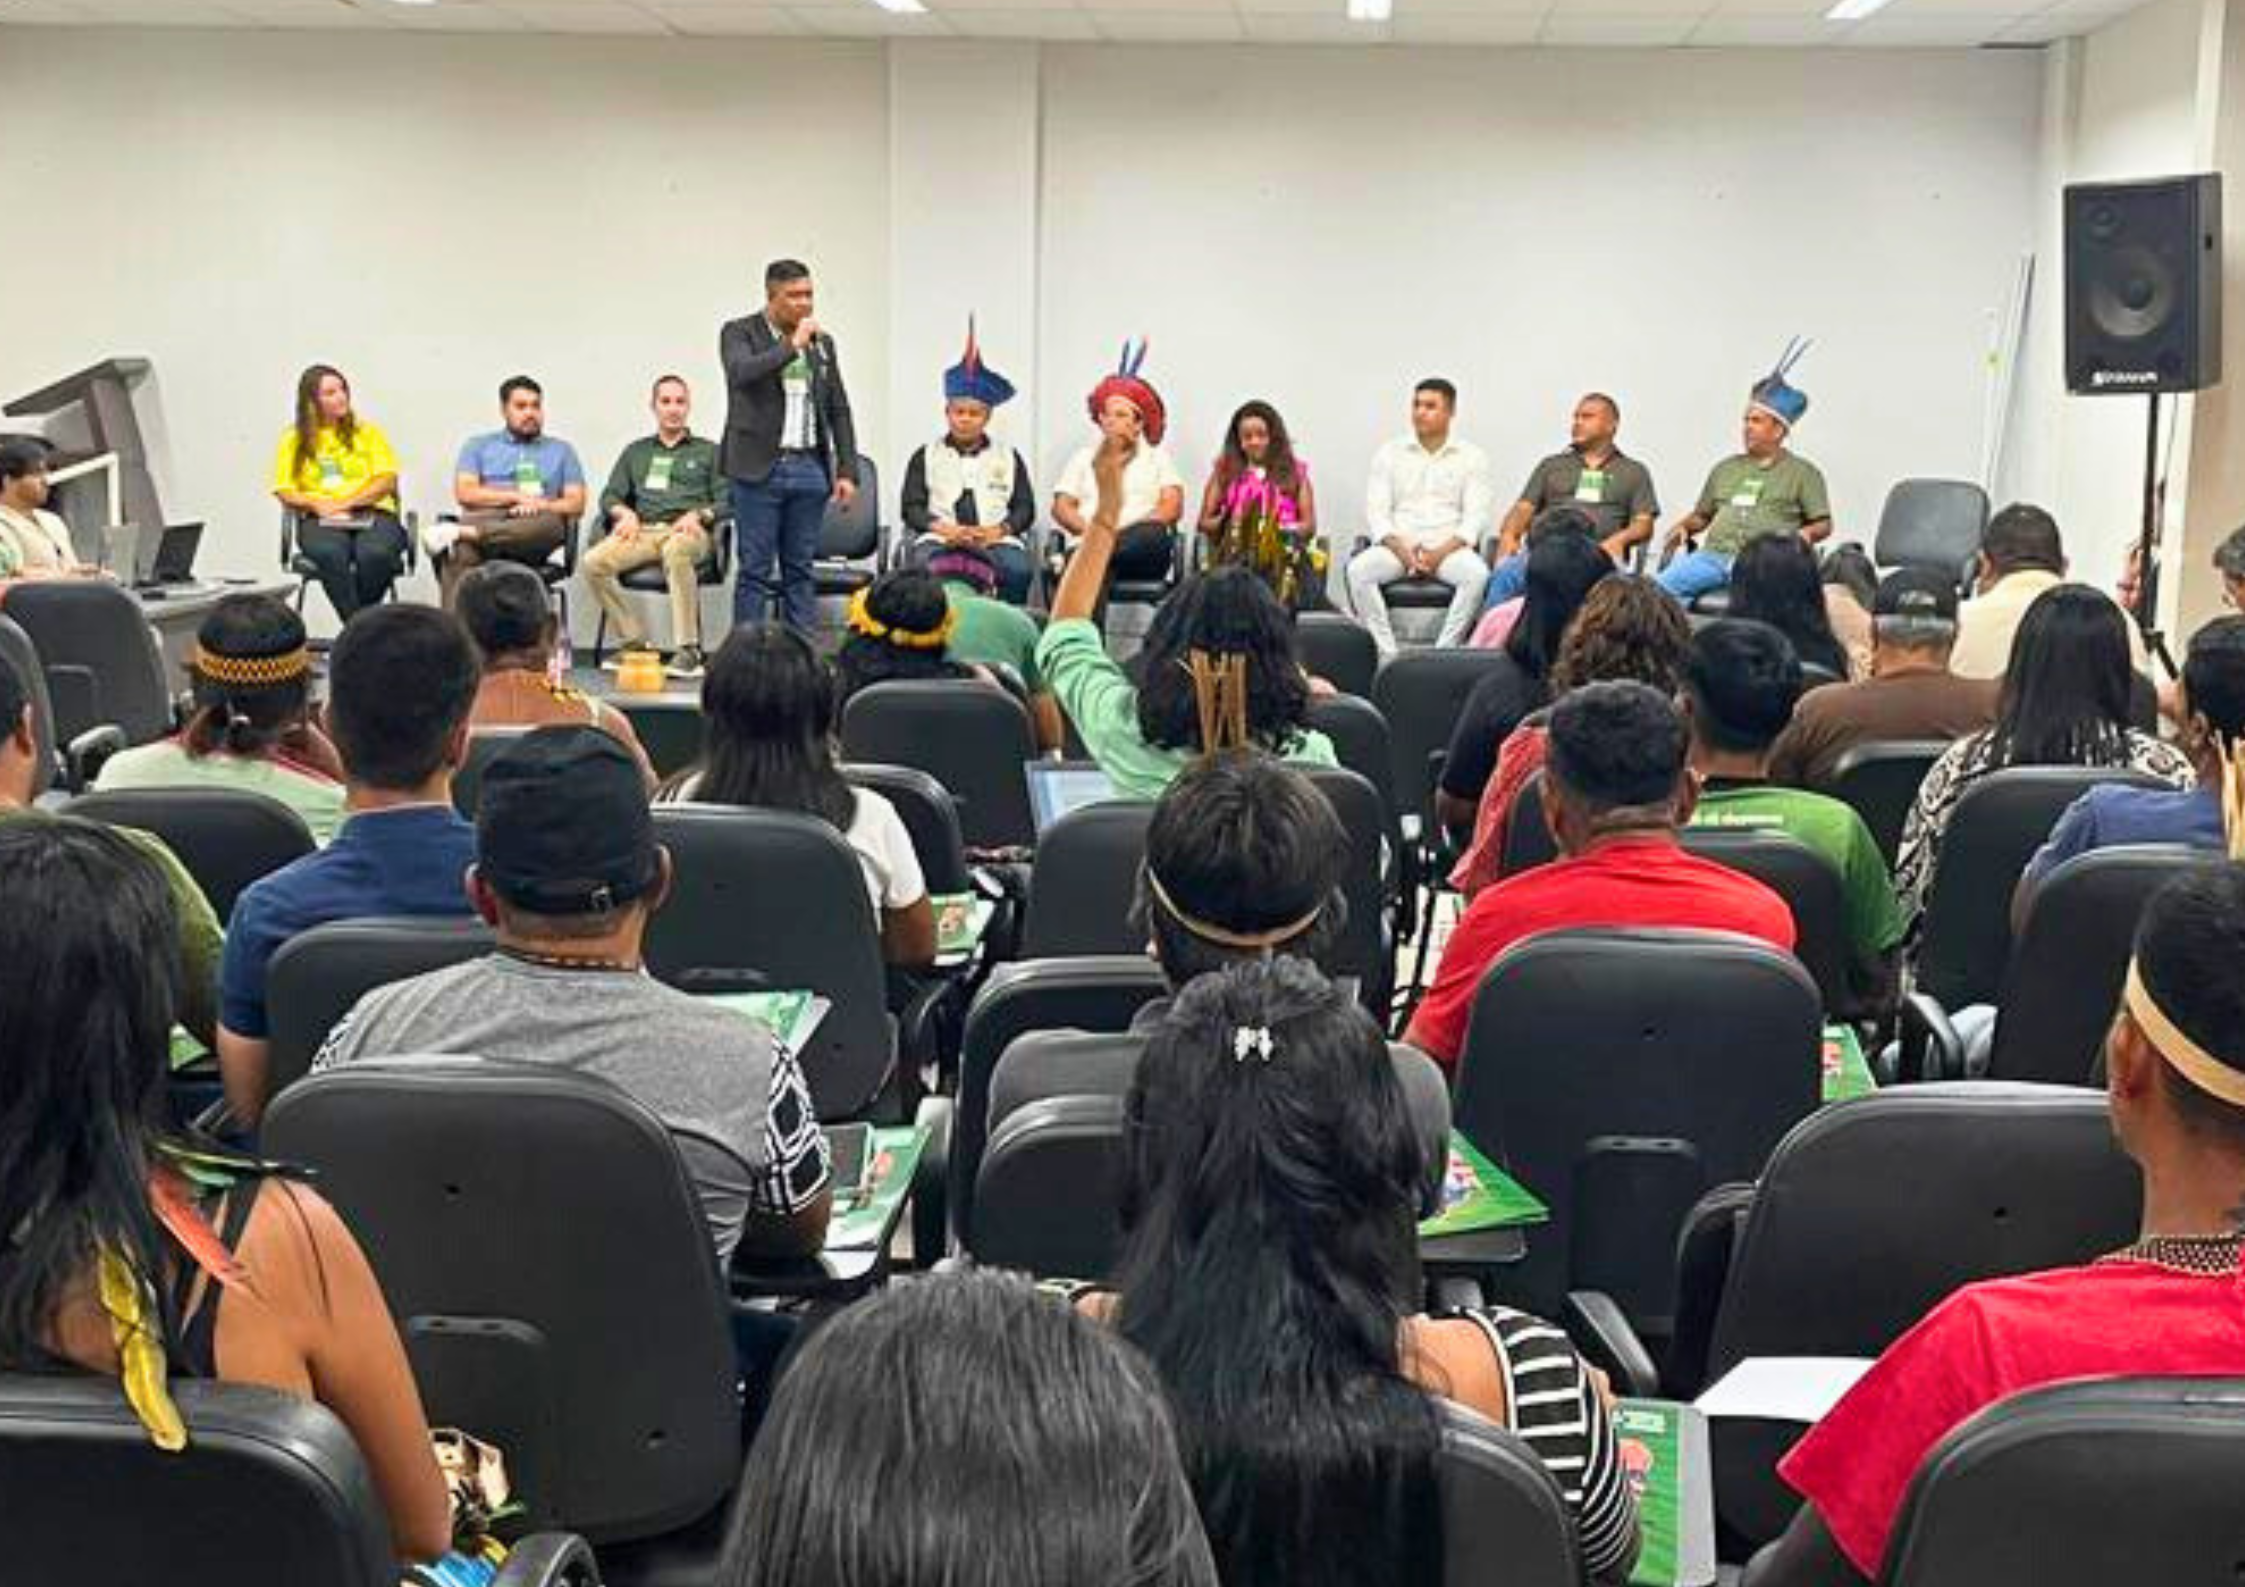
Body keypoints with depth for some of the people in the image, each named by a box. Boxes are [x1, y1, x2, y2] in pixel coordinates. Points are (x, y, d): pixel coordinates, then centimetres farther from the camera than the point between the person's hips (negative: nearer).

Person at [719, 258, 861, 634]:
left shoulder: (821, 341, 13)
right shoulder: (739, 333, 0)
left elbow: (839, 410, 15)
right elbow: (740, 373, -22)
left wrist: (847, 470, 7)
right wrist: (792, 345, -18)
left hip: (809, 467, 4)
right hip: (760, 468, -4)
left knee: (800, 569, 7)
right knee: (754, 571, -1)